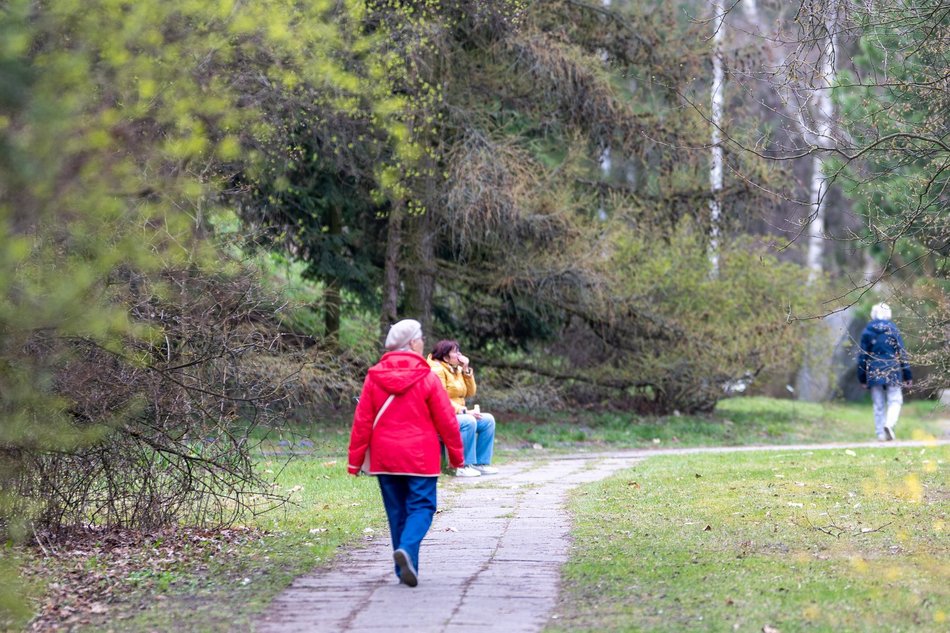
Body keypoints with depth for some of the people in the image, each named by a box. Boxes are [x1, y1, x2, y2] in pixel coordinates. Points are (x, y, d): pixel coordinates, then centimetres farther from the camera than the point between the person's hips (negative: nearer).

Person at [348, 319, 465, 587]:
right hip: (420, 457, -3)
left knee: (396, 510, 12)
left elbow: (362, 421, 2)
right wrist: (456, 455, 9)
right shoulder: (427, 378, -7)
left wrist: (355, 460, 7)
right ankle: (407, 548, -24)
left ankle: (406, 569, 13)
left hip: (384, 457, 3)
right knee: (421, 506, 2)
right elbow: (446, 420, -3)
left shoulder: (374, 377, 1)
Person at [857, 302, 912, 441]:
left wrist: (862, 378, 11)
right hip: (892, 370, -2)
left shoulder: (867, 332, 4)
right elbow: (902, 353, 1)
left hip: (873, 372, 2)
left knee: (878, 405, 8)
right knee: (895, 400, 1)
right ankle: (889, 424, -23)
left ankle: (881, 433, 5)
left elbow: (862, 356, 5)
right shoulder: (893, 330, 0)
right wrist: (907, 375, 5)